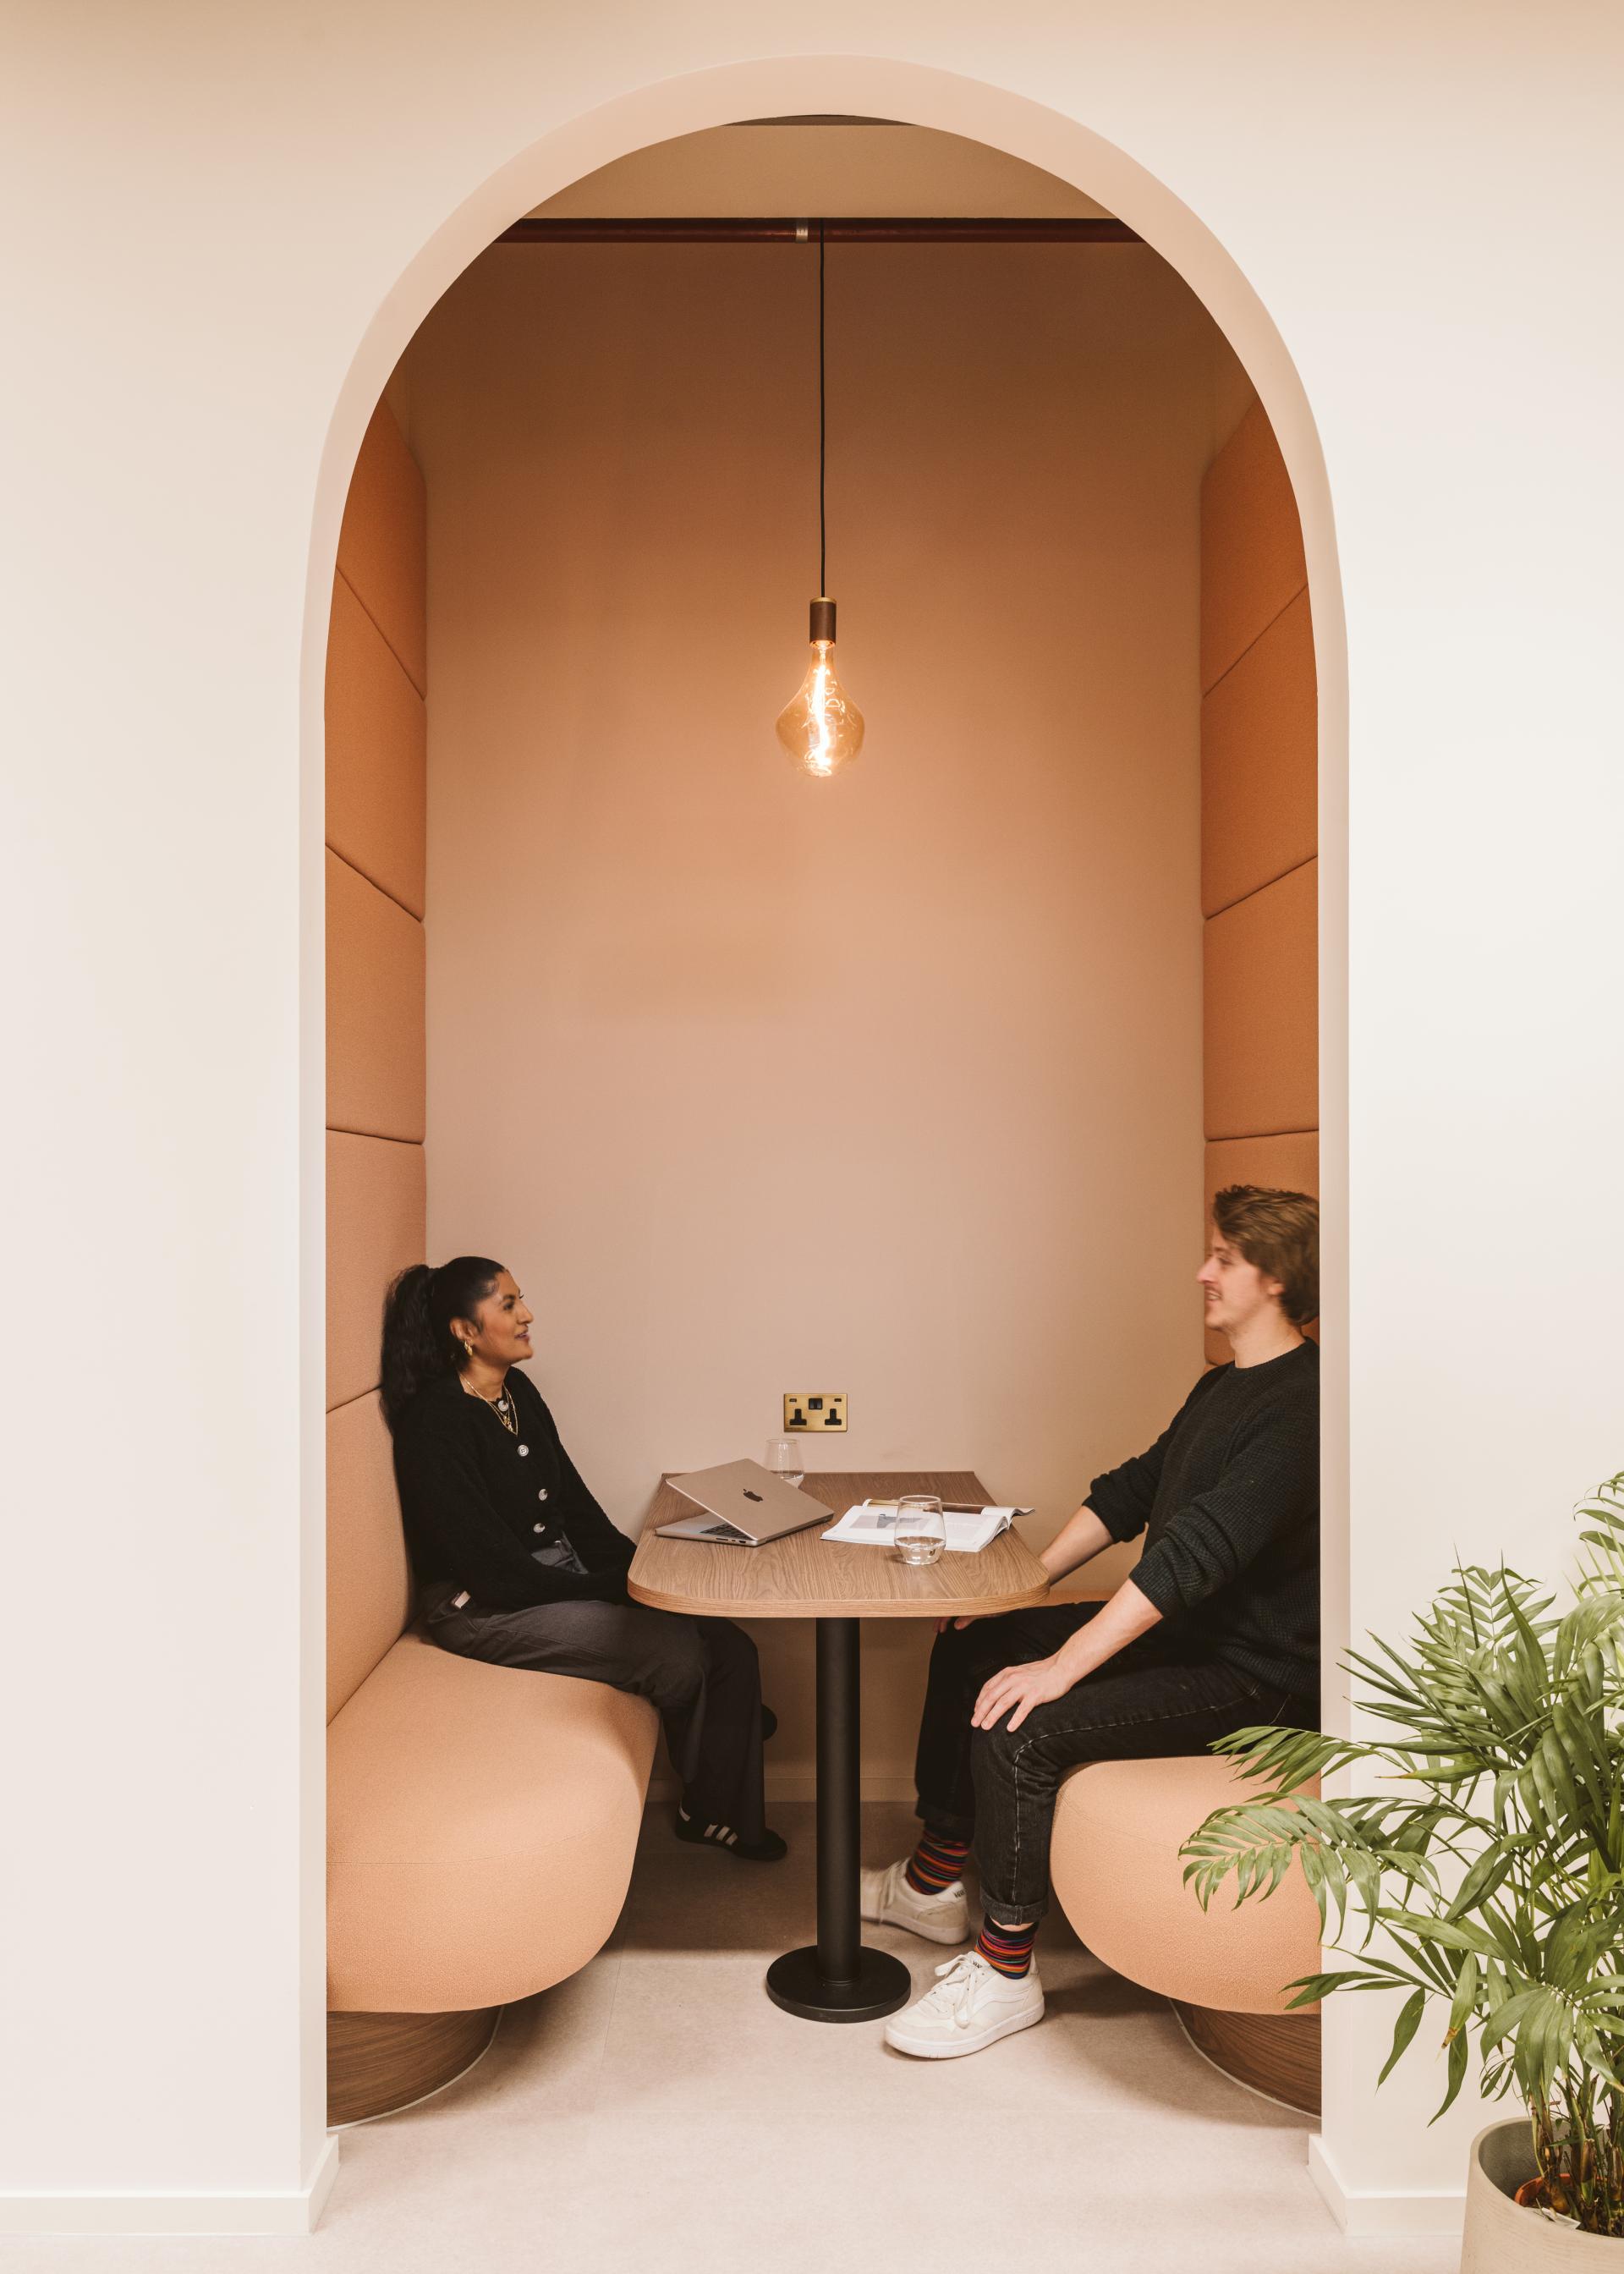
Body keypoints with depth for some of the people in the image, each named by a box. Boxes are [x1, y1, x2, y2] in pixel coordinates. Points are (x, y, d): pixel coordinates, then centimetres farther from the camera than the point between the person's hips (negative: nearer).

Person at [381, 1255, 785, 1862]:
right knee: (677, 1649, -21)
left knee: (732, 1648, -8)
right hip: (484, 1606, -8)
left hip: (564, 1577, 8)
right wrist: (612, 1593, -16)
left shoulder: (519, 1392, 7)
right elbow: (498, 1571, -20)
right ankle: (706, 1799, 6)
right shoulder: (437, 1422, -19)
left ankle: (723, 1814, 10)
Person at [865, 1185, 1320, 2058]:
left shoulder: (1300, 1405, -23)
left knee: (1018, 1724, -25)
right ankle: (934, 1883, 24)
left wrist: (1062, 1665, -31)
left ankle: (1006, 1969, -5)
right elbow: (1132, 1489, 16)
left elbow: (1200, 1549, -30)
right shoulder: (1223, 1386, 11)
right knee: (971, 1647, 11)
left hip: (1251, 1673, -10)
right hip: (1177, 1628, 11)